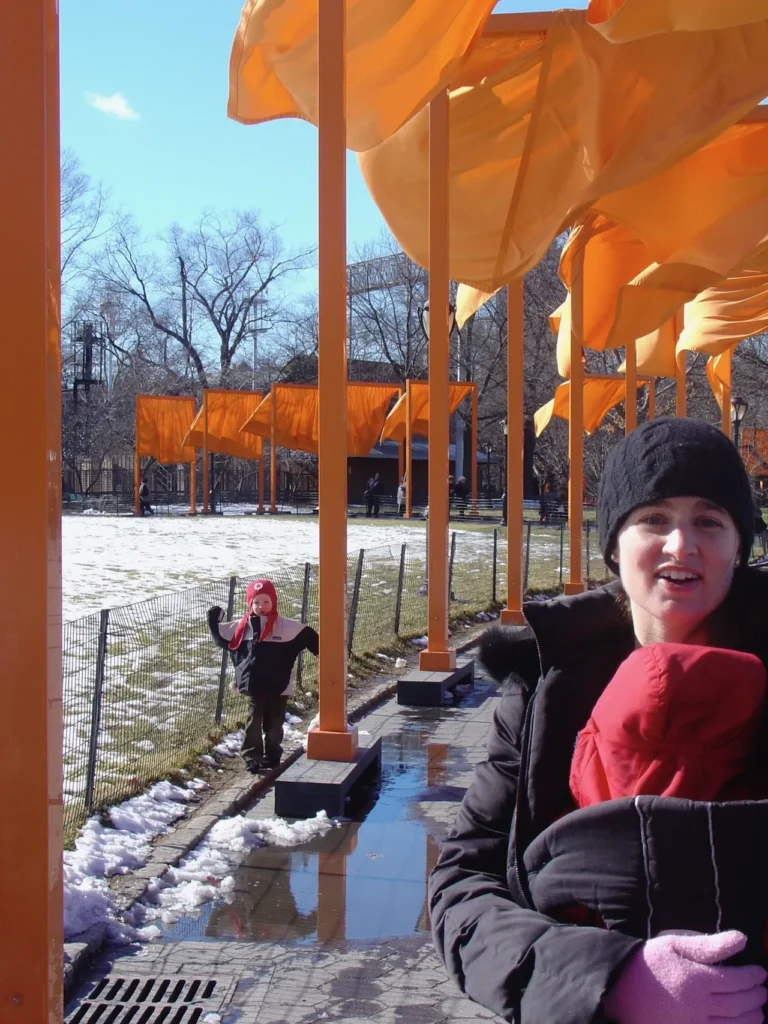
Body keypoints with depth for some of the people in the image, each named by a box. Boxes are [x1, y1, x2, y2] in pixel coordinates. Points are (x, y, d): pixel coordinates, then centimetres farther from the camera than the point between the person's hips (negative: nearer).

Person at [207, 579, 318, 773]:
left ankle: (271, 757, 25)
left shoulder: (285, 626, -6)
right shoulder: (243, 627, 1)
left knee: (274, 724, 11)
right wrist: (214, 622, 8)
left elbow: (307, 636, -4)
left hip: (278, 686, -1)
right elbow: (222, 638, 15)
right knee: (254, 722, 4)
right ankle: (252, 757, 13)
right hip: (254, 686, 1)